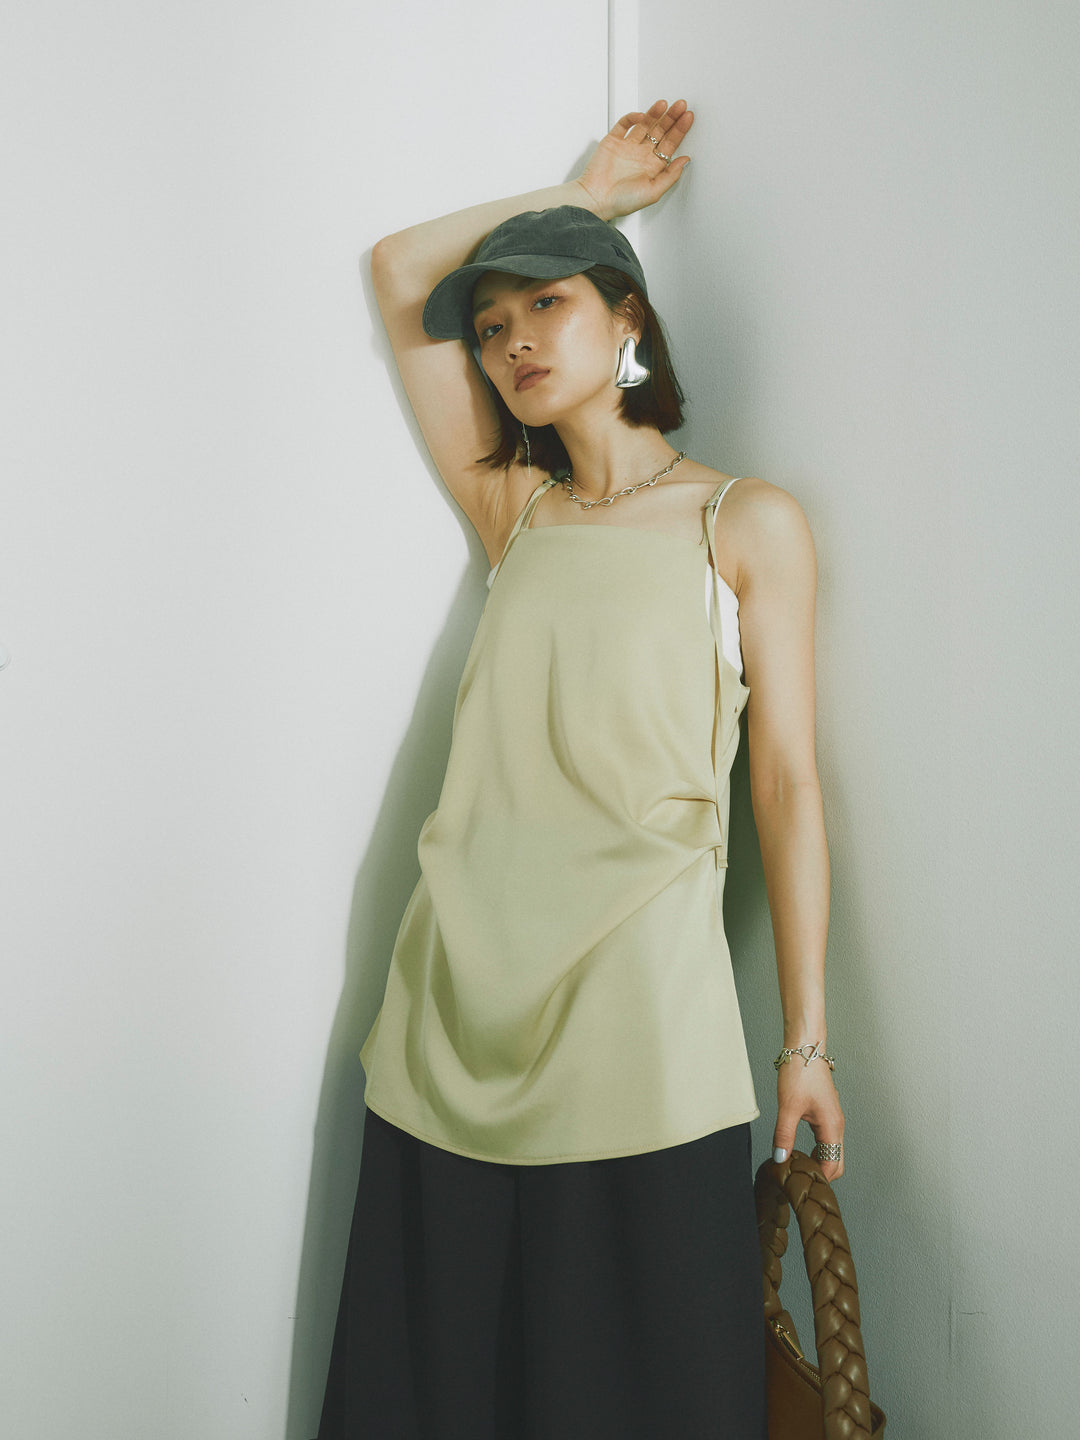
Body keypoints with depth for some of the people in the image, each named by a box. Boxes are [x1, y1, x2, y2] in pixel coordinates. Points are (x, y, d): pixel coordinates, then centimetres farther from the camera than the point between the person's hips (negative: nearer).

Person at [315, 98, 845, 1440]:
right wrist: (587, 188, 23)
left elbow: (786, 783, 1)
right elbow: (398, 273, 19)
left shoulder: (747, 523, 4)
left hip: (639, 1026, -3)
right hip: (461, 1017, 4)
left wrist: (808, 1040, -1)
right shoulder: (514, 512, 14)